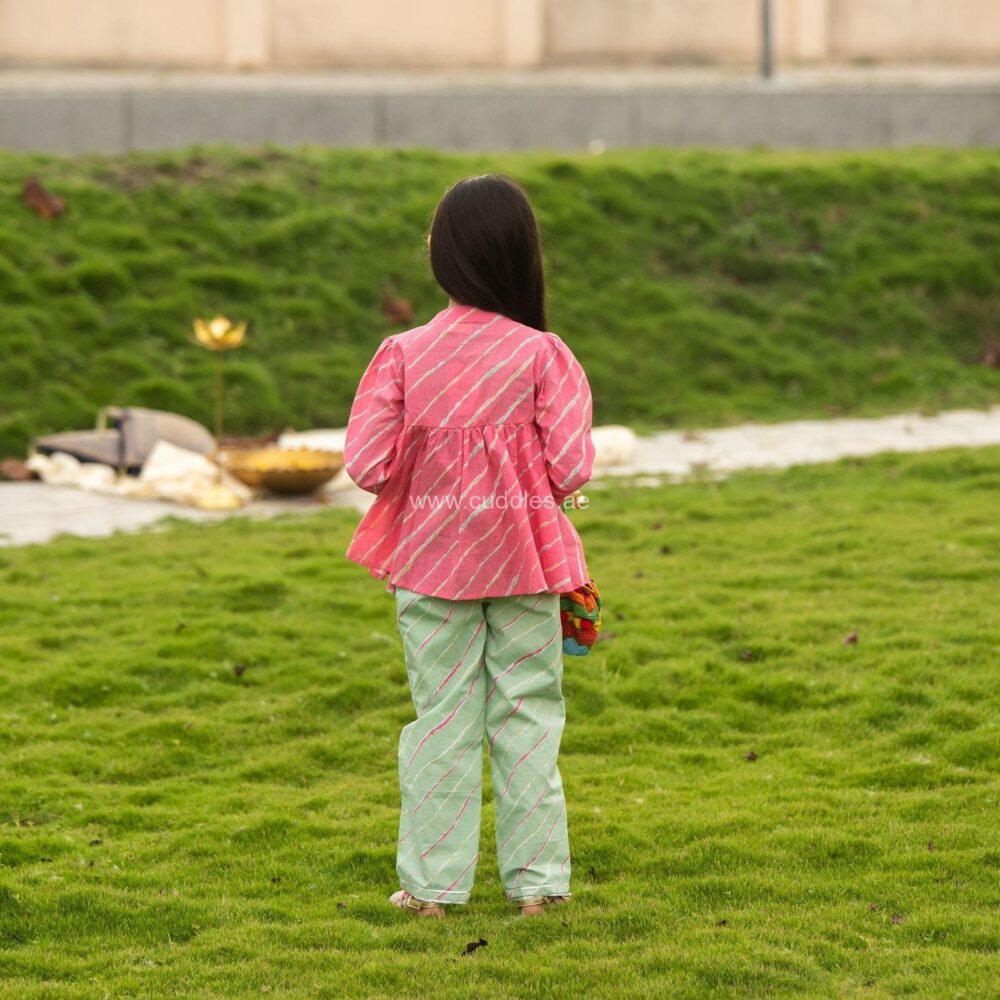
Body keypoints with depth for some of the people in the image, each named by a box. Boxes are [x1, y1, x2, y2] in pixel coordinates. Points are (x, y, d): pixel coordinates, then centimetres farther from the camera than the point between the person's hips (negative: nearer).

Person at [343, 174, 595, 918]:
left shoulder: (403, 355, -8)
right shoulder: (543, 355, -11)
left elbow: (369, 464, -11)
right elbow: (571, 468, -15)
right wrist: (538, 485, 8)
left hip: (430, 559, 1)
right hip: (525, 560, -1)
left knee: (442, 716, 9)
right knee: (528, 715, 9)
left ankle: (433, 883, 13)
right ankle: (537, 879, 13)